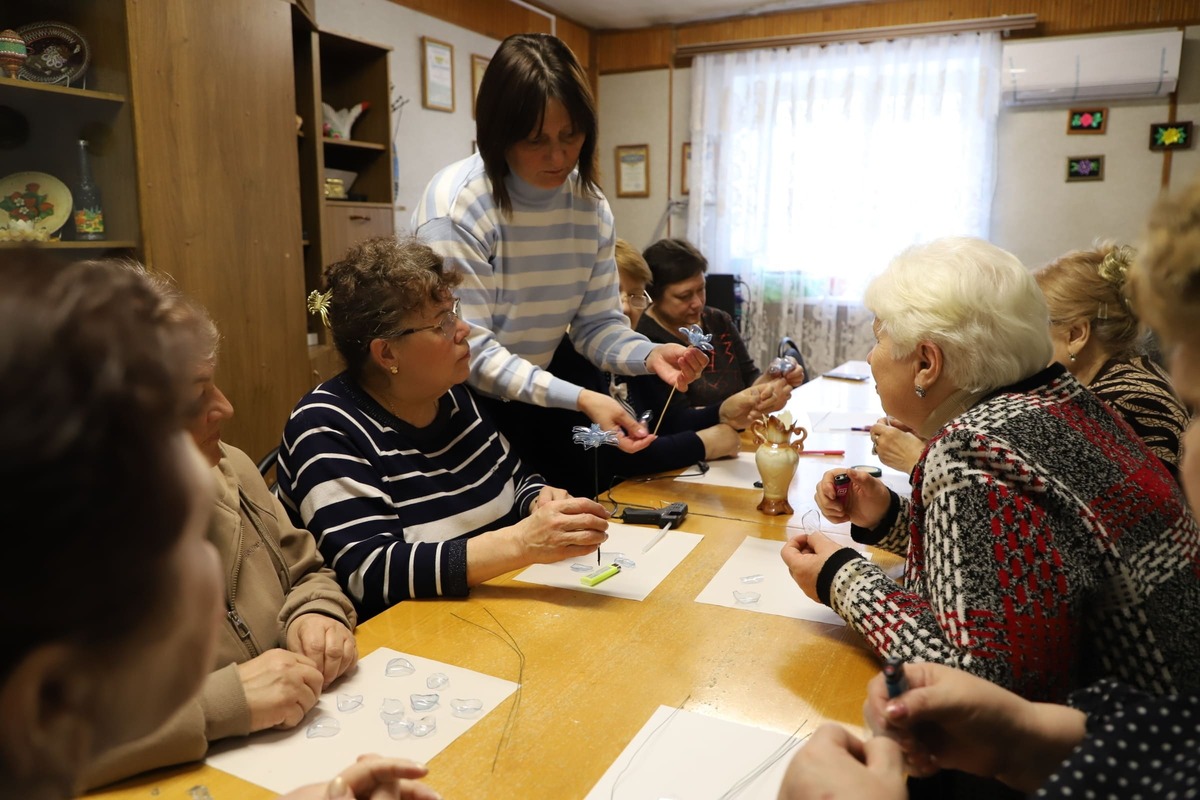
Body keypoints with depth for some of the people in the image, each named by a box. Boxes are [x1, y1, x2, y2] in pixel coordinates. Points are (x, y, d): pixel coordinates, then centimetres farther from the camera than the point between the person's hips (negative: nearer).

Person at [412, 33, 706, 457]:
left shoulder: (592, 204, -4)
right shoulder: (456, 204, -22)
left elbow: (597, 323, -1)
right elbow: (470, 350, -25)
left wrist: (649, 355, -22)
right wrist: (579, 399, -33)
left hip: (533, 404, 5)